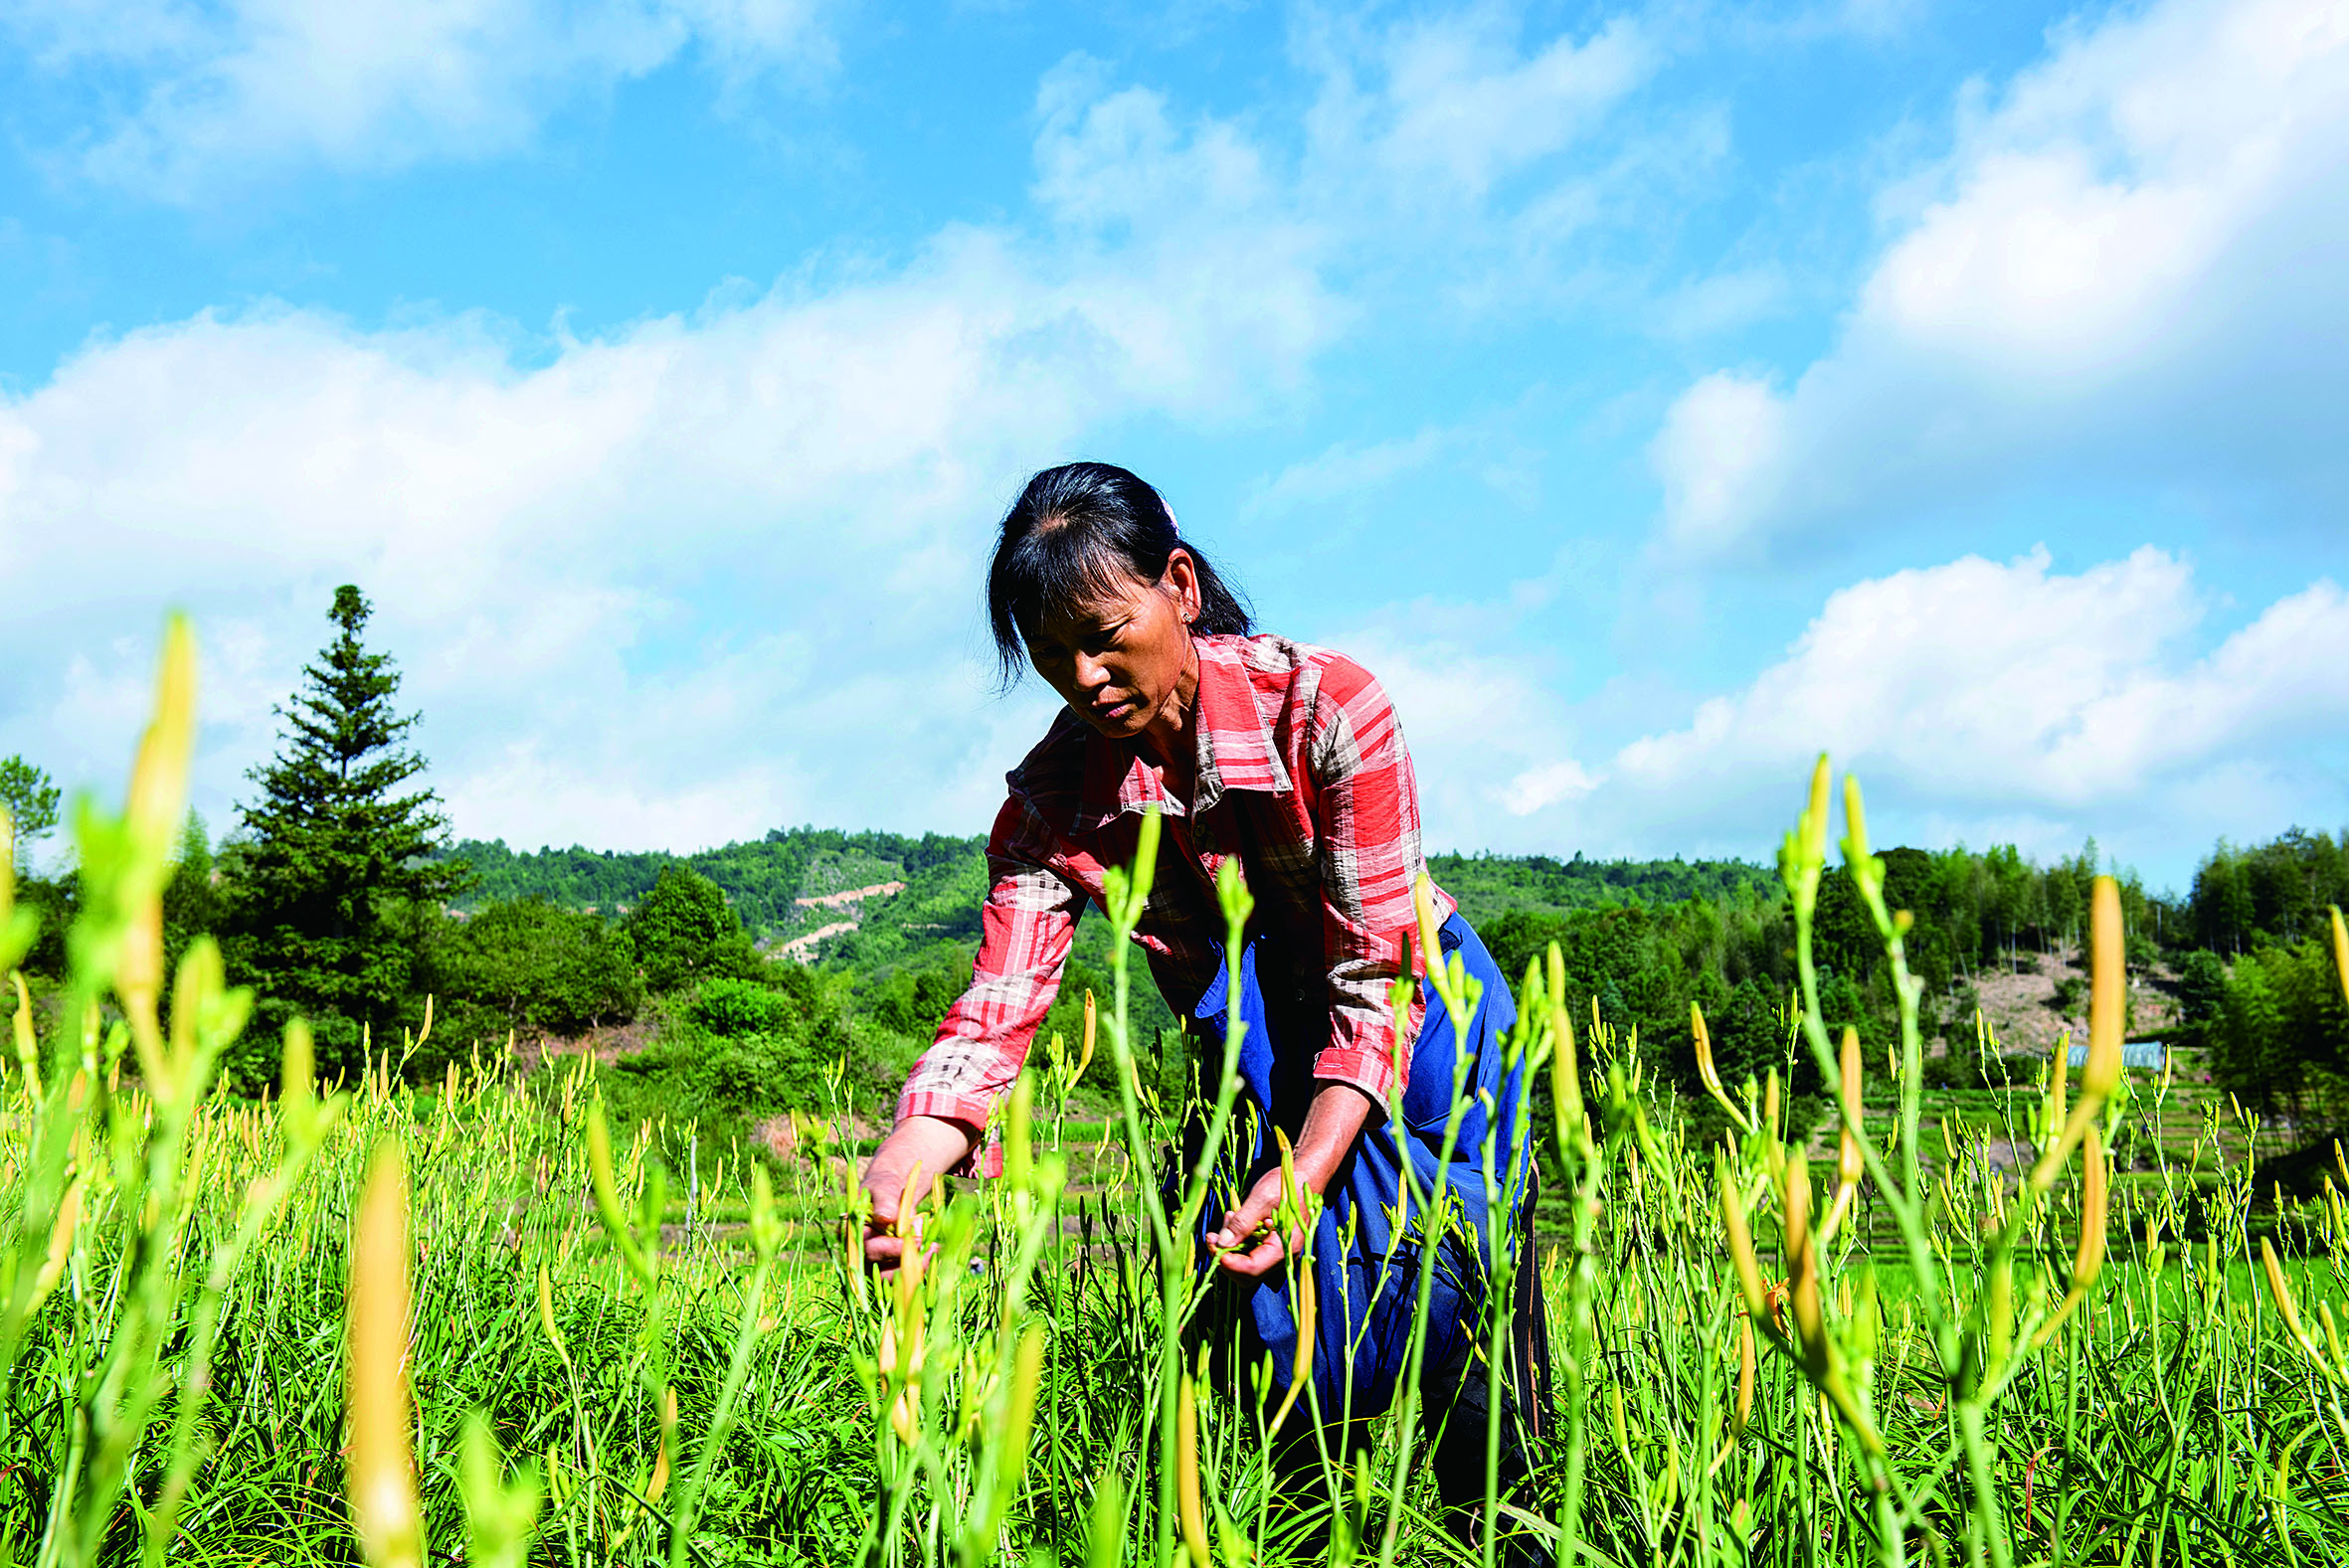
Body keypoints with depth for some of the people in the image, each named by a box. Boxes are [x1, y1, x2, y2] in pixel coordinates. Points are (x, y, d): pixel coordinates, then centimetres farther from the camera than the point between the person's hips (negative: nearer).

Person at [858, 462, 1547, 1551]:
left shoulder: (1322, 707, -25)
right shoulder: (1054, 800, -15)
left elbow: (1375, 977, -27)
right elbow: (994, 1012, -24)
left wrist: (1303, 1176, -39)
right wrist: (896, 1174, -42)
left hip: (1426, 1018, -2)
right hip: (1256, 1050, 3)